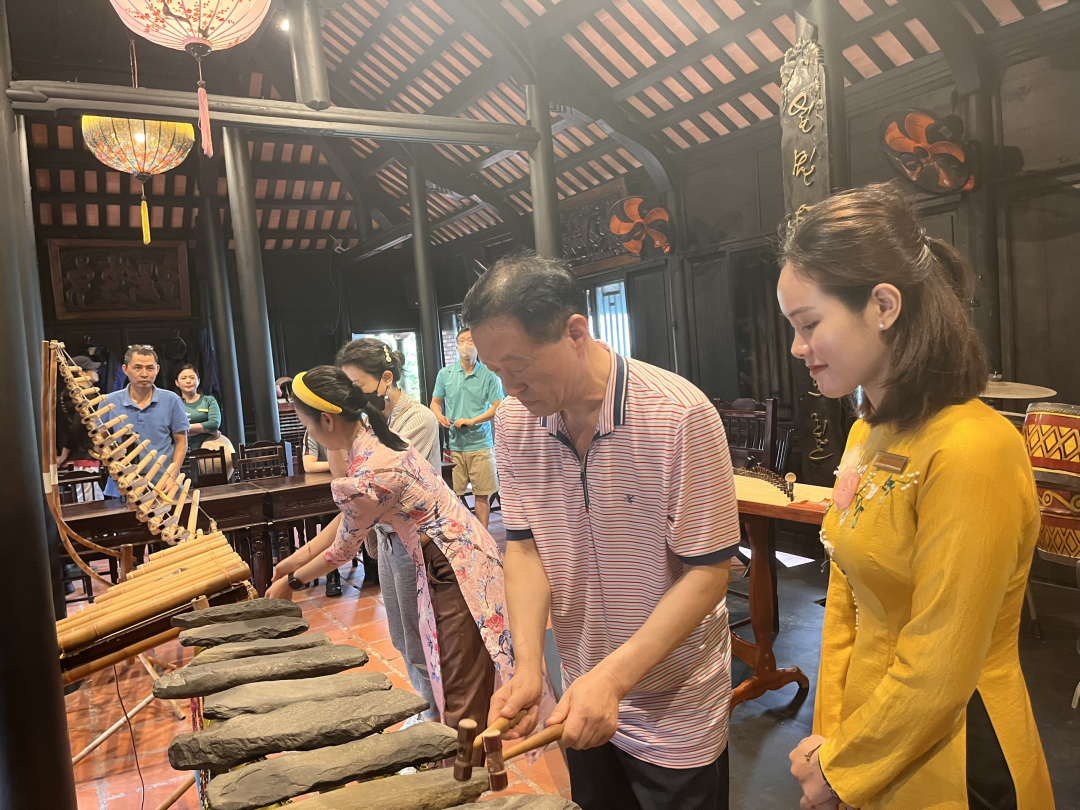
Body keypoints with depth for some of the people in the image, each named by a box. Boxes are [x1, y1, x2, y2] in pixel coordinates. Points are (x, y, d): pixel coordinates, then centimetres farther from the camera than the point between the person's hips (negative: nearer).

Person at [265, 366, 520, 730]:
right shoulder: (373, 437, 1)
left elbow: (343, 550, -9)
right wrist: (292, 560, 13)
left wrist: (291, 582, 8)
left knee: (462, 702, 1)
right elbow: (346, 521, 10)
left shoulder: (369, 477, -26)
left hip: (456, 571, -10)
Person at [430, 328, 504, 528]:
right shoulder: (445, 374, 7)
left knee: (482, 495, 4)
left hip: (480, 445, -1)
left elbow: (498, 407, -5)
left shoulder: (489, 375, 0)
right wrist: (440, 416, -9)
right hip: (453, 445, 1)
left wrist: (472, 421, -16)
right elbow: (435, 402, 14)